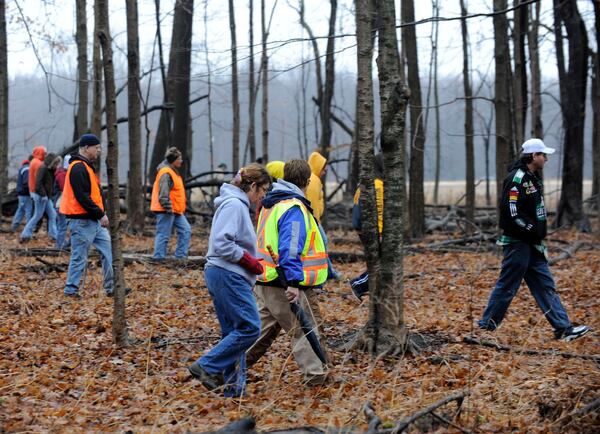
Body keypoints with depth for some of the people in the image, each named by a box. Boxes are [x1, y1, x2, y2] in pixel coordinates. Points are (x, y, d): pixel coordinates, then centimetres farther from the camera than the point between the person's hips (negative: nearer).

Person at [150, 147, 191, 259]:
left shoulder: (173, 172, 18)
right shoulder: (166, 173, -16)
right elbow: (163, 193, -22)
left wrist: (181, 210, 25)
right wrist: (168, 208, -23)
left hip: (176, 211, 10)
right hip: (166, 211, -10)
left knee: (186, 231, 8)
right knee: (163, 235, -6)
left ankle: (181, 256, 11)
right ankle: (159, 257, -1)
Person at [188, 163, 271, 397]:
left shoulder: (237, 204, 19)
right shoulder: (234, 205, -13)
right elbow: (222, 243, -22)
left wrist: (252, 261, 11)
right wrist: (250, 262, -13)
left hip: (221, 274, 11)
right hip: (228, 275, -11)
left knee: (233, 332, 10)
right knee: (249, 328, -11)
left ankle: (234, 387, 10)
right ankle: (208, 366, -8)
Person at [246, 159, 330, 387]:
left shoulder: (271, 203, 14)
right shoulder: (295, 209, -17)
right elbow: (290, 248, -26)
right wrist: (293, 282, -29)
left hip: (265, 281, 9)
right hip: (282, 285, -9)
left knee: (265, 328, 18)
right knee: (303, 330, 1)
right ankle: (316, 375, 7)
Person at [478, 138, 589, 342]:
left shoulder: (533, 178, 14)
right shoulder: (517, 178, -17)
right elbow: (511, 212, -24)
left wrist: (539, 233, 12)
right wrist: (532, 230, -18)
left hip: (532, 244, 10)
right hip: (518, 243, -10)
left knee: (546, 285, 7)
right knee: (507, 285, -2)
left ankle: (563, 328, 7)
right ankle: (487, 325, 10)